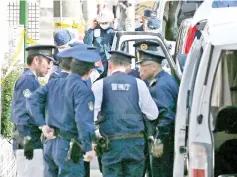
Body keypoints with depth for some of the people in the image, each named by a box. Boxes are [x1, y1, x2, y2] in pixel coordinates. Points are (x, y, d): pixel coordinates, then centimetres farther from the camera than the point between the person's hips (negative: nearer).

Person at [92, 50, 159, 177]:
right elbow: (153, 114, 4)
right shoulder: (138, 83, 3)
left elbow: (92, 115, -8)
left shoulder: (100, 85, -1)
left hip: (112, 143, -1)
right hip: (135, 143, 2)